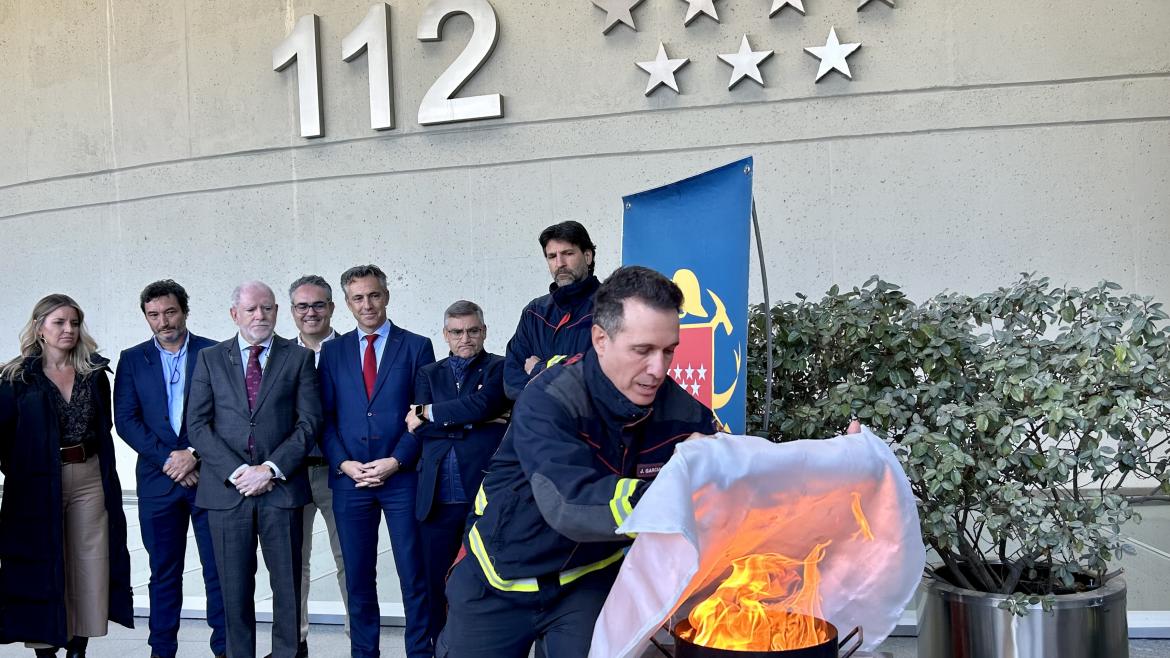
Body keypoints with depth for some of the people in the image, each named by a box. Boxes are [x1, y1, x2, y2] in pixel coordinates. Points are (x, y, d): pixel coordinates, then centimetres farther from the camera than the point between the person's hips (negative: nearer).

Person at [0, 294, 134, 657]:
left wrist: (105, 474, 6)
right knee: (41, 567, 3)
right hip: (38, 485, -3)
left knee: (89, 565, 3)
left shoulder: (95, 373, 8)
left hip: (90, 479, 3)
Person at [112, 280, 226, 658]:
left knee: (218, 569, 1)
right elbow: (125, 419, 1)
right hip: (157, 480, 2)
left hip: (208, 475, -2)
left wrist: (196, 454, -13)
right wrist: (167, 457, -10)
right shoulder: (132, 360, 7)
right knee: (164, 572, 9)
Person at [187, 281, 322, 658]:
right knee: (234, 587, 6)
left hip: (281, 487, -1)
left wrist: (272, 468, -11)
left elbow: (309, 421, -1)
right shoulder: (210, 359, 8)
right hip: (226, 487, 1)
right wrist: (235, 471, -9)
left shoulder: (298, 358, 6)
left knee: (288, 584, 4)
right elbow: (197, 424, 2)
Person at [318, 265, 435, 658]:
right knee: (358, 577, 9)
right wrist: (344, 463, -6)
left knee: (413, 574, 0)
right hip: (349, 478, 2)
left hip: (402, 476, -2)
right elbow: (325, 416, 7)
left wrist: (395, 461, -10)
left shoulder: (416, 346, 3)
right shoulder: (333, 351, 11)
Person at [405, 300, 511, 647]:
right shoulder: (428, 374, 15)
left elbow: (483, 403, -15)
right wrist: (474, 421, -8)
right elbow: (420, 428, 1)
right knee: (435, 582, 9)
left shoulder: (500, 368, 4)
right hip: (437, 497, 4)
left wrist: (430, 413, -4)